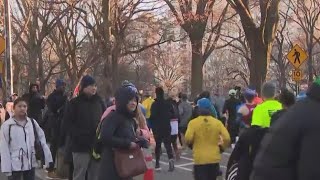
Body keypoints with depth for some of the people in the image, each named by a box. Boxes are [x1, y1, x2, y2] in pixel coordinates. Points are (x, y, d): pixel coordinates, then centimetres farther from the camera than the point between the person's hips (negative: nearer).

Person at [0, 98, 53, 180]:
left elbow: (42, 139, 6)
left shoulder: (32, 122, 1)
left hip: (30, 163, 4)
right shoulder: (7, 125, -9)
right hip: (15, 165, -3)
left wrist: (48, 158, -2)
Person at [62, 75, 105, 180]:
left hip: (97, 146, 4)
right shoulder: (74, 103, -2)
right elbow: (67, 125, -5)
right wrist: (80, 135, -17)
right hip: (81, 147, -4)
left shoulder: (99, 101, 10)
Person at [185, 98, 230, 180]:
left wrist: (191, 144, 4)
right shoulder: (217, 122, -1)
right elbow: (227, 138, -7)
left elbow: (188, 139, -18)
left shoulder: (193, 122, -8)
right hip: (214, 159, 3)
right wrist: (221, 147, 10)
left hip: (200, 159, -3)